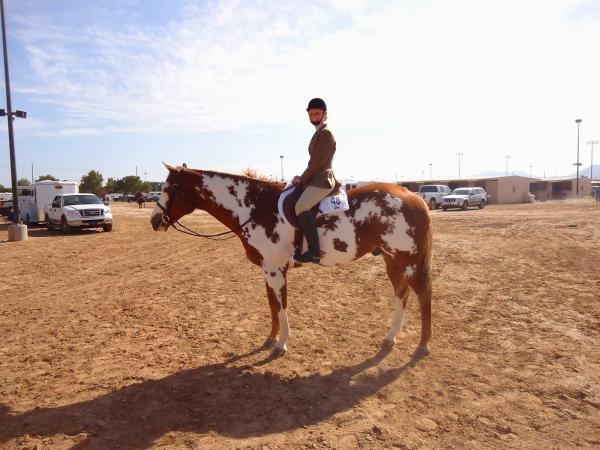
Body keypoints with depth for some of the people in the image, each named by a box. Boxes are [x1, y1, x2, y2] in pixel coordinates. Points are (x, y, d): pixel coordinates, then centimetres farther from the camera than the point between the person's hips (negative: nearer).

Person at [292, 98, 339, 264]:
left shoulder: (326, 133, -9)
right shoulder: (319, 133, 22)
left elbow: (317, 162, -16)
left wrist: (302, 179, -10)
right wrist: (303, 177, 10)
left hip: (322, 180, -11)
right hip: (315, 179, 11)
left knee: (301, 207, -27)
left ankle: (314, 251, -29)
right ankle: (300, 245, 13)